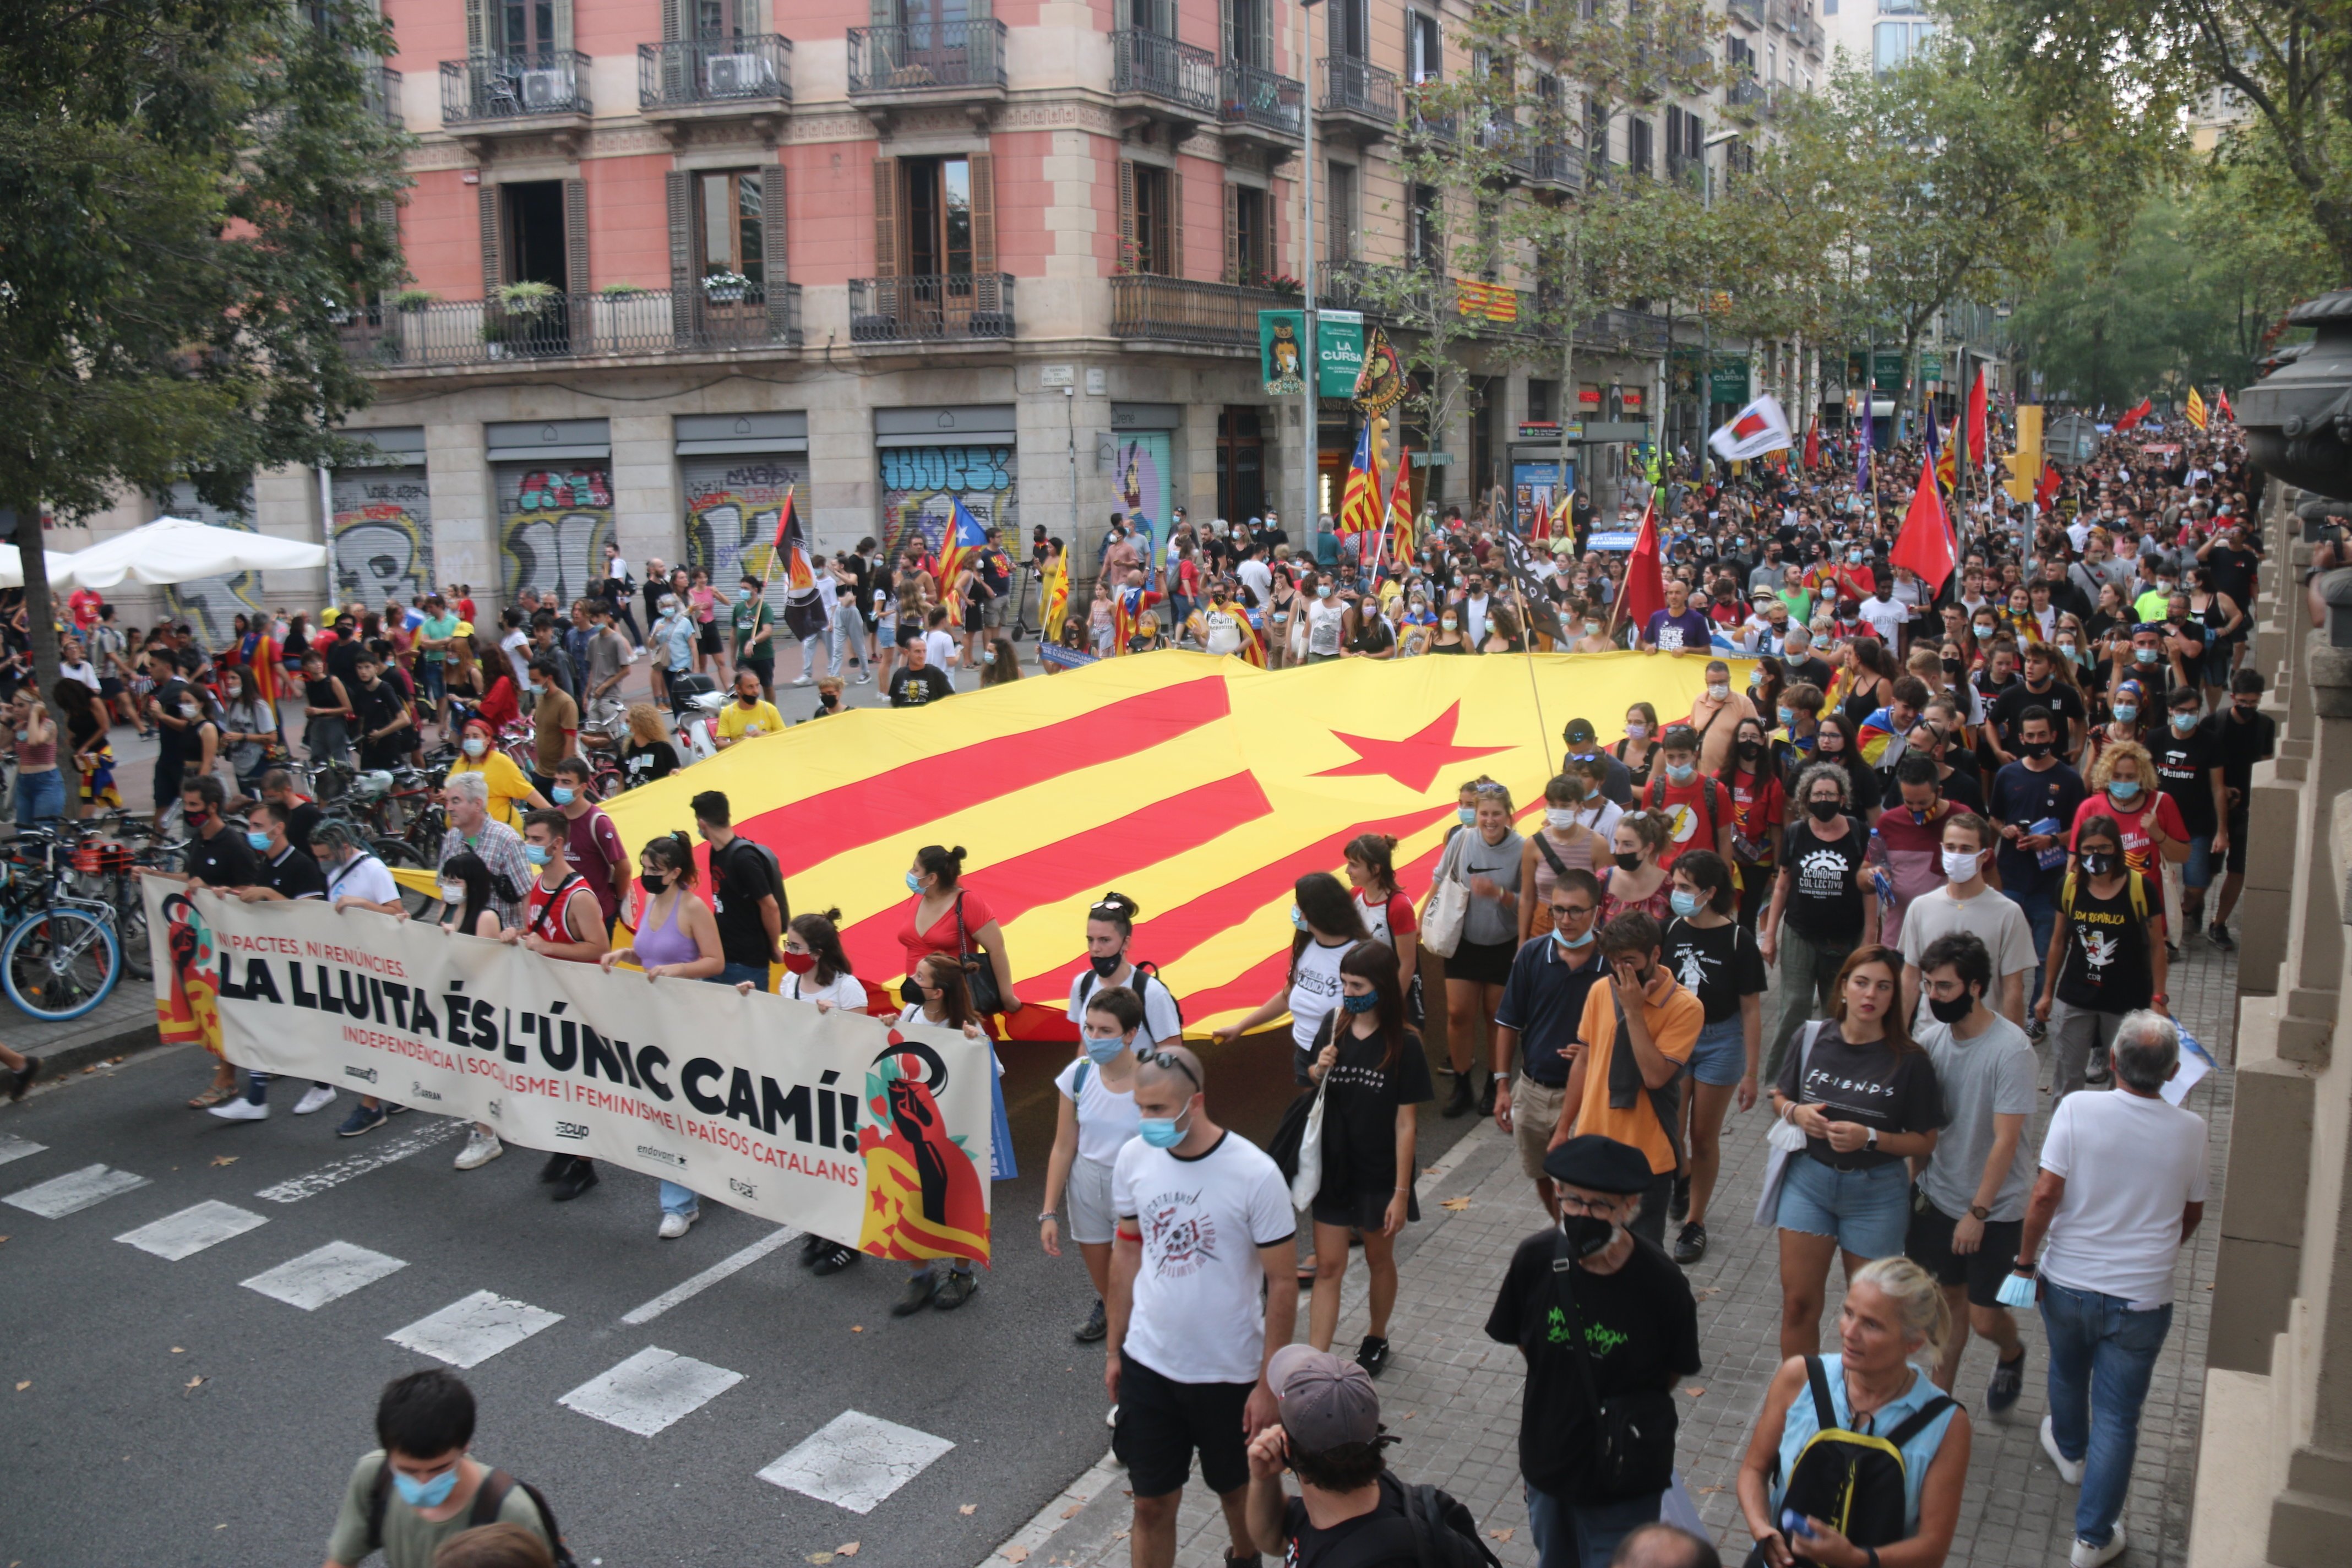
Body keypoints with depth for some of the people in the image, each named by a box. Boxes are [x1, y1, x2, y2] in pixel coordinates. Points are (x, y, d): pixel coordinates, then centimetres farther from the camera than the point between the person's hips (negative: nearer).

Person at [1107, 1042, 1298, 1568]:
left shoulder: (1256, 1174, -21)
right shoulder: (1134, 1159, -9)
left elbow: (1282, 1286, -14)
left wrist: (1268, 1385, -12)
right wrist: (1114, 1348, 9)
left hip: (1230, 1372, -2)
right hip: (1148, 1366, 3)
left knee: (1237, 1491, 19)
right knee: (1152, 1505, 10)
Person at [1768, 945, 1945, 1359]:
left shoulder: (1909, 1061, -10)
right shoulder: (1814, 1038, -2)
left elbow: (1925, 1143, -6)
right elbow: (1780, 1098, 11)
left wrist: (1869, 1137, -21)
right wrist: (1797, 1112, -11)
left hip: (1875, 1192, -2)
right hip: (1808, 1179, 2)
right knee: (1798, 1303, 4)